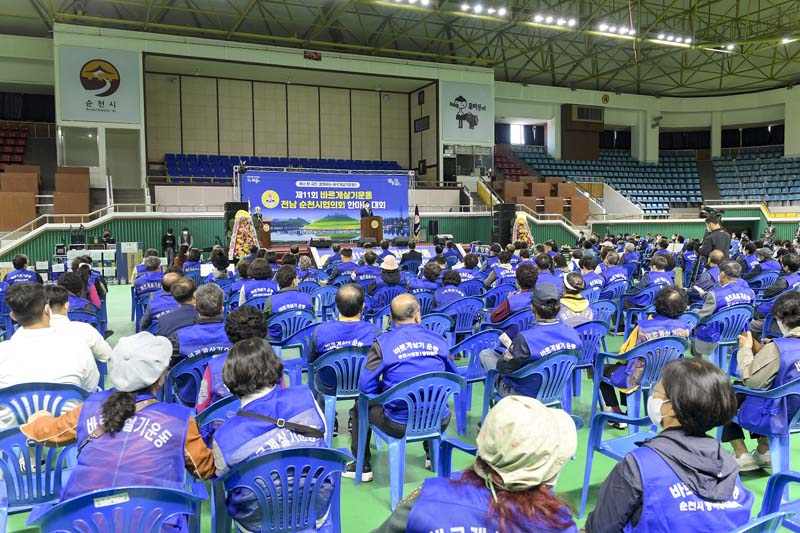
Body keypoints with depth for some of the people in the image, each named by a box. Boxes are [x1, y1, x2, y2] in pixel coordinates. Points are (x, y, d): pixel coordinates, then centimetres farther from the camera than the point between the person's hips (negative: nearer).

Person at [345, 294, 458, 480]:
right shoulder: (439, 340, -1)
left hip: (399, 425, -3)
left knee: (361, 407, 24)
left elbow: (365, 386, -8)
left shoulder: (383, 343, -10)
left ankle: (363, 467, 31)